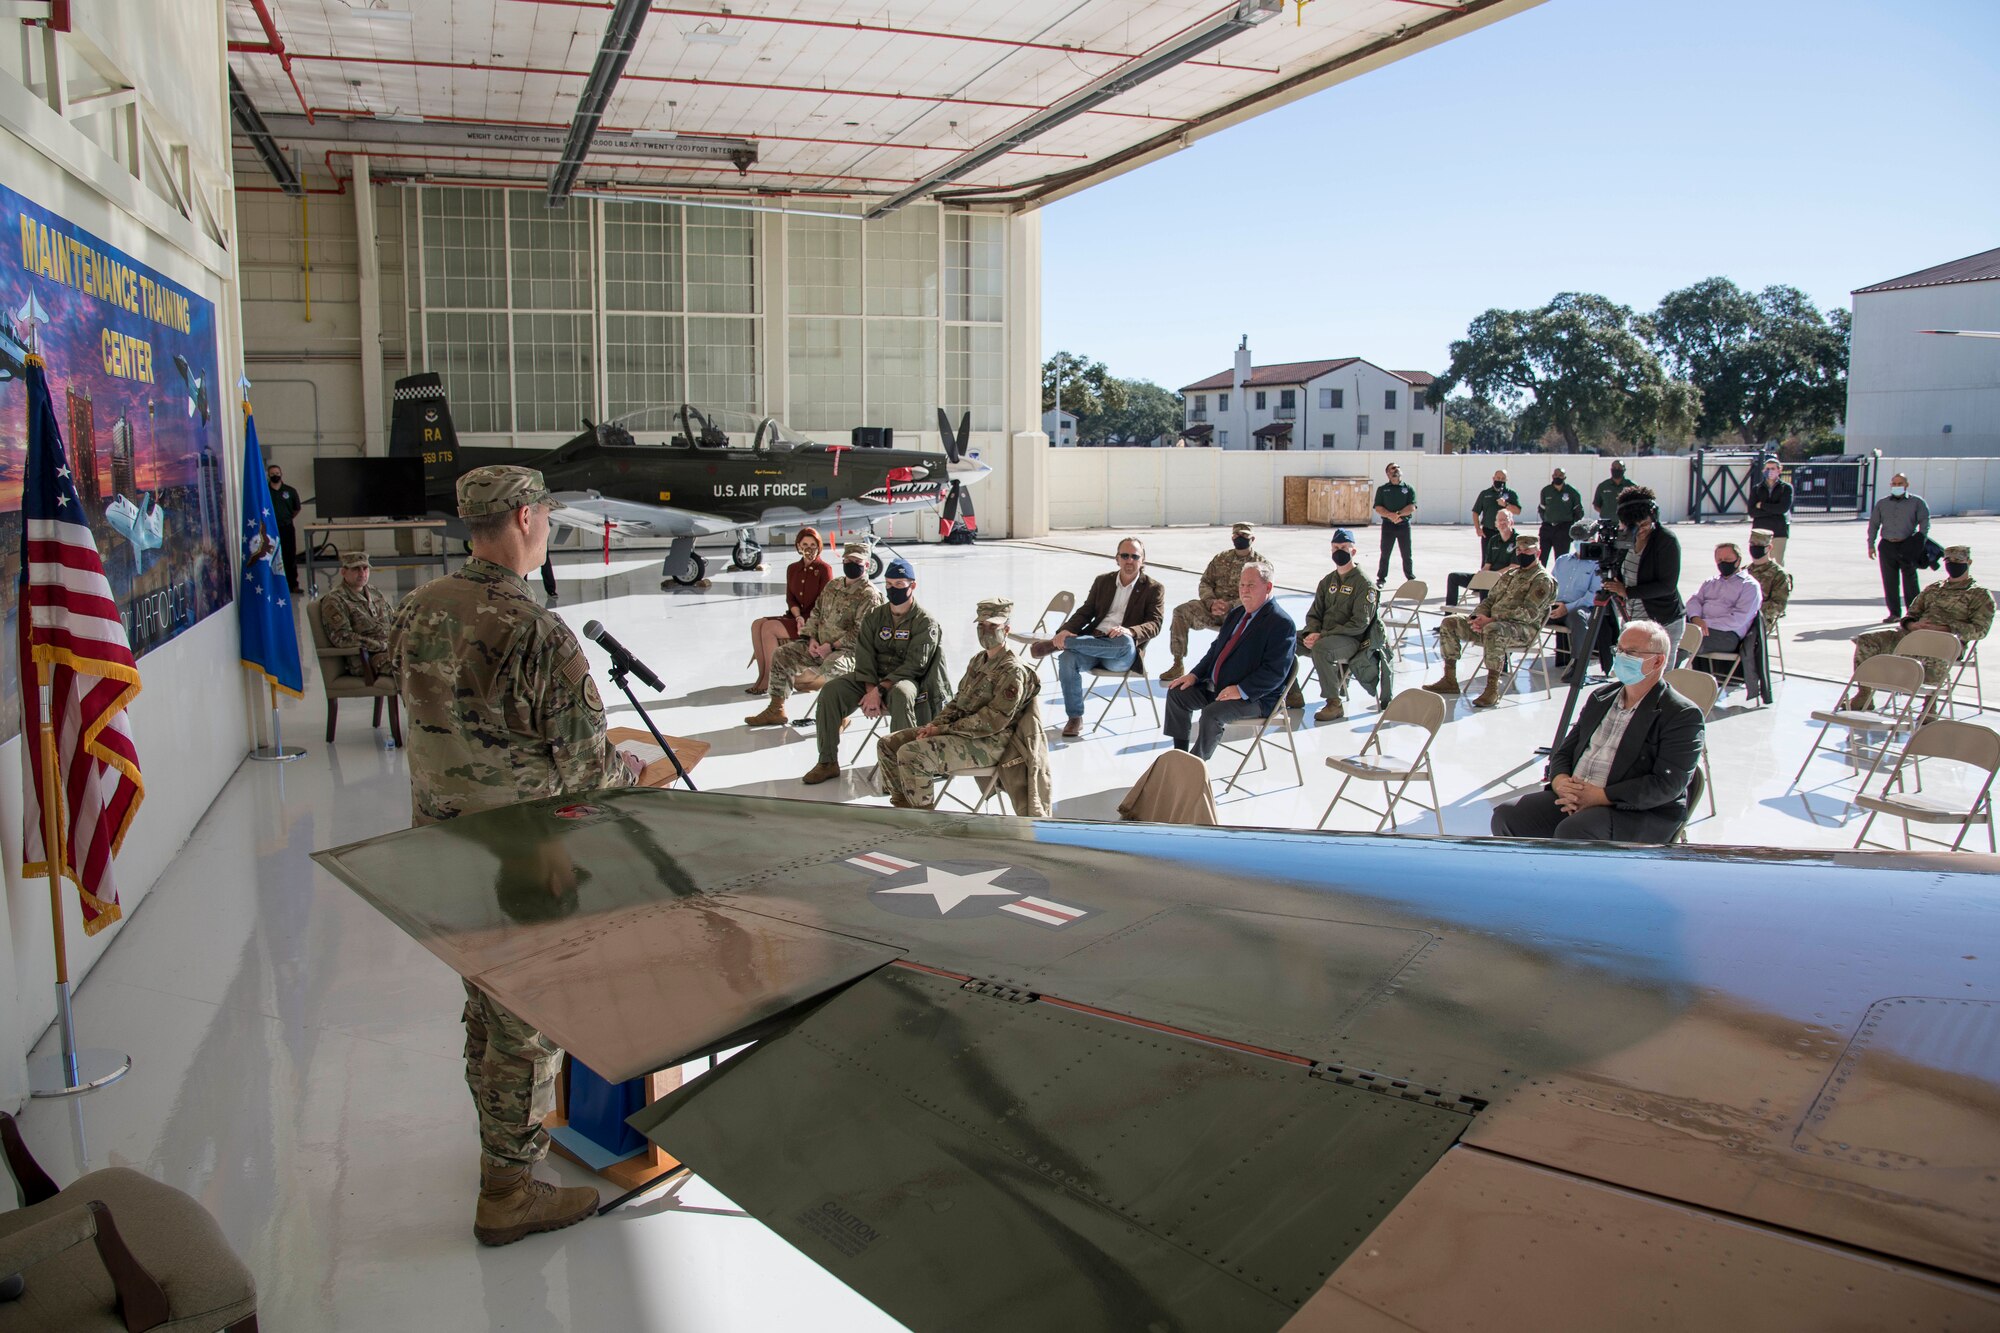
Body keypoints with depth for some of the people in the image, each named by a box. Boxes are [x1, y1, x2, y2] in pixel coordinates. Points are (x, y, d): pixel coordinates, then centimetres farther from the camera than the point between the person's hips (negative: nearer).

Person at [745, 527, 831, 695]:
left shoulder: (824, 569, -4)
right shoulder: (793, 569, 14)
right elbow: (790, 599, 8)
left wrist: (808, 622, -19)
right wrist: (798, 617, -12)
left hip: (814, 622, -6)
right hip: (796, 617, 6)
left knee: (769, 627, -24)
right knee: (757, 624, -17)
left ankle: (769, 681, -19)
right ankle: (761, 675, -18)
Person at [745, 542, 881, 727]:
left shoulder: (870, 594, -11)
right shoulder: (832, 586, 14)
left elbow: (861, 632, -17)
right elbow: (816, 613, 18)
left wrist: (832, 646, -18)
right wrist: (812, 639, 0)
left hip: (848, 650, -8)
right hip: (820, 645, 8)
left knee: (831, 668, -40)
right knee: (781, 655, 0)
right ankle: (776, 710, 8)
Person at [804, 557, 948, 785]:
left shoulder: (925, 622, -6)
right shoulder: (874, 617, 9)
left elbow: (914, 665, -15)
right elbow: (864, 658, 1)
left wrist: (880, 690, -23)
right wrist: (871, 690, -17)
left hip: (905, 679, -5)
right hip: (872, 679, 5)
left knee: (901, 694, -40)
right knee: (830, 691, -18)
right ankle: (828, 762, -10)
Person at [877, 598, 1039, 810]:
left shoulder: (1013, 670, -14)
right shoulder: (978, 660, 16)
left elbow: (994, 721, -20)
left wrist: (945, 729, -17)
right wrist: (935, 725, 0)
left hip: (989, 743, -9)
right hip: (963, 732, 10)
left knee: (910, 753, -26)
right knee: (888, 744, 3)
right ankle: (903, 805, 9)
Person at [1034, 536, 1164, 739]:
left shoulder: (1154, 589, 6)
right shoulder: (1103, 581, 18)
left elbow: (1154, 626, -5)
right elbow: (1085, 612, 15)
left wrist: (1129, 631, -27)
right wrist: (1066, 630, -7)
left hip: (1123, 655, -3)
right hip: (1094, 642, 3)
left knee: (1125, 642, -40)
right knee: (1067, 659, -30)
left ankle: (1058, 643, -25)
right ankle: (1074, 718, -16)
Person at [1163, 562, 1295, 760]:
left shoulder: (1281, 623, -14)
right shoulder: (1237, 614, 14)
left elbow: (1275, 671, -21)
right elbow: (1217, 648, 21)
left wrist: (1241, 691, -27)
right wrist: (1194, 675, 5)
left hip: (1255, 697, -9)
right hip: (1215, 685, 9)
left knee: (1212, 714, -30)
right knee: (1177, 692, 1)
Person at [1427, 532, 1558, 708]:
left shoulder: (1543, 580, -5)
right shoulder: (1510, 575, 21)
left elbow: (1529, 613, -18)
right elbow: (1490, 600, 19)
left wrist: (1491, 620, -24)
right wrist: (1477, 617, -5)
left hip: (1524, 630, -8)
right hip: (1494, 623, 8)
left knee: (1493, 630, -41)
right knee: (1450, 623, -2)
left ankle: (1492, 689, -36)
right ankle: (1449, 680, -3)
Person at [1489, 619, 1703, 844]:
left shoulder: (1682, 716, -5)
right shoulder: (1601, 697, 18)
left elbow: (1667, 785, -15)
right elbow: (1564, 751, 17)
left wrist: (1599, 796, -19)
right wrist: (1561, 783, -7)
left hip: (1640, 814, -6)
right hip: (1574, 799, 7)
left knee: (1572, 832, -35)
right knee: (1507, 815, -15)